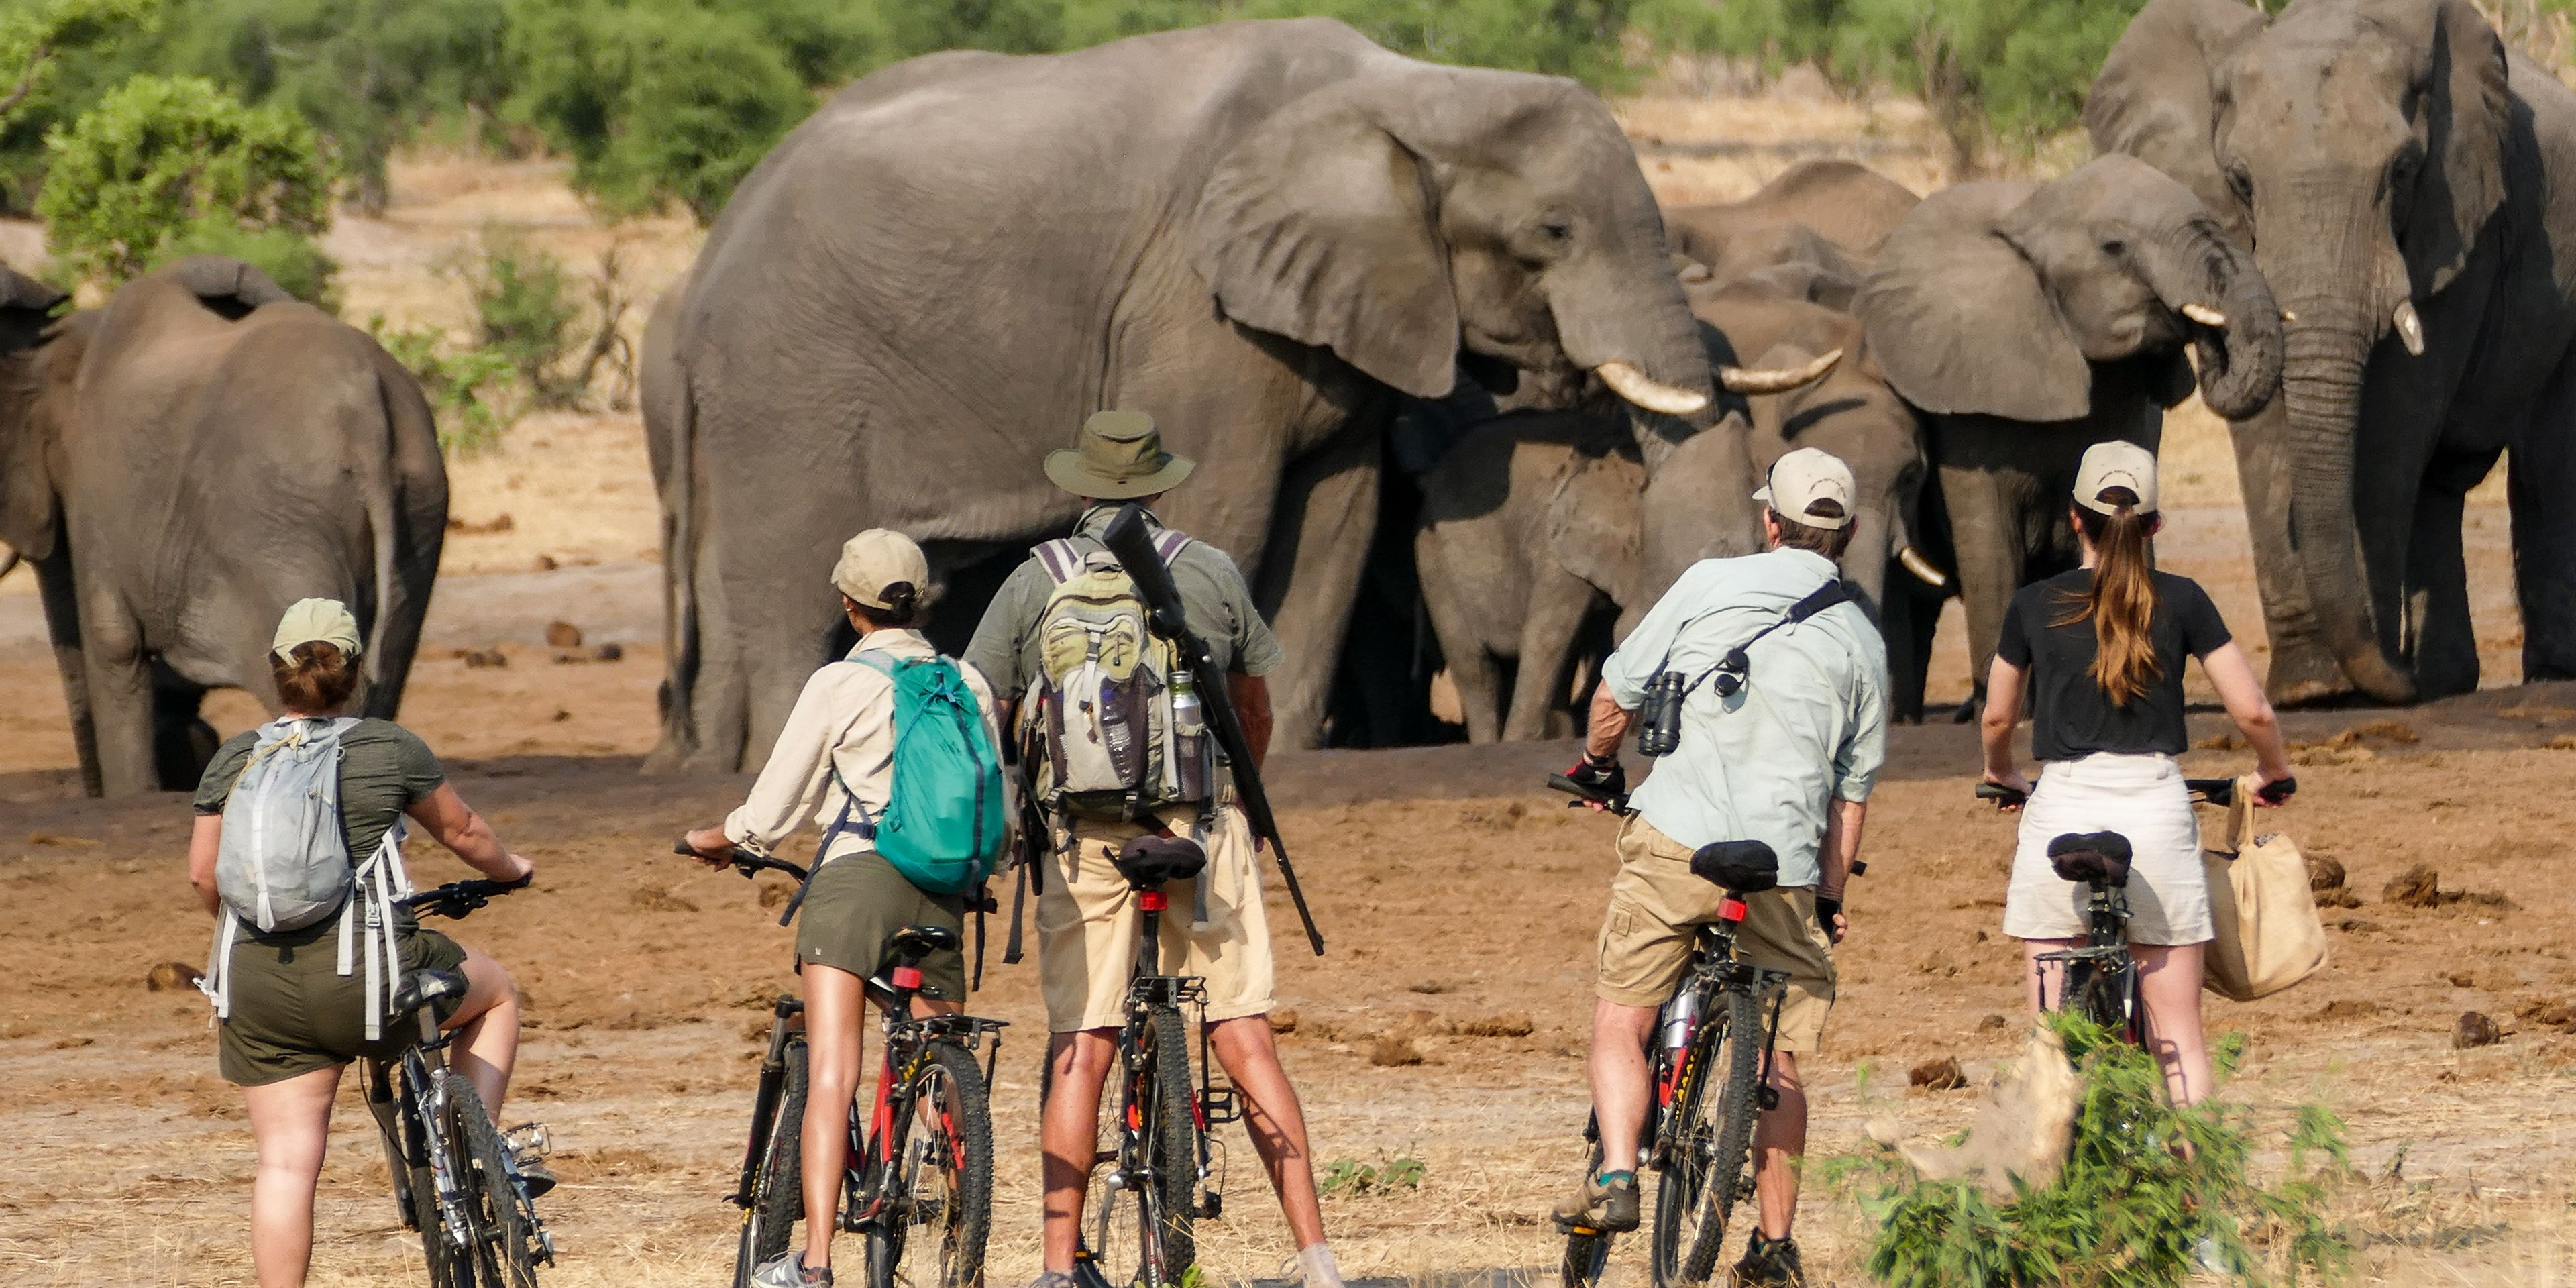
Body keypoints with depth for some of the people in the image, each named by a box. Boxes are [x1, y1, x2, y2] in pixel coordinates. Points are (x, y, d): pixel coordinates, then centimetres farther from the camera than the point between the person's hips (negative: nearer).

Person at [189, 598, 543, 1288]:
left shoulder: (235, 760, 4)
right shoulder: (390, 749, -2)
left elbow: (203, 874, 9)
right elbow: (464, 832, 11)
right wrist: (510, 869, 33)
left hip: (261, 991, 3)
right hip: (367, 981, -2)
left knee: (286, 1161, 6)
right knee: (495, 990, 26)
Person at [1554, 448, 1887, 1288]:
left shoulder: (1712, 586, 4)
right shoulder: (1861, 644, 12)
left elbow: (1615, 696, 8)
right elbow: (1852, 789, 15)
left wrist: (1598, 763, 29)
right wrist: (1832, 898, 24)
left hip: (1677, 841, -2)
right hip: (1786, 867, 2)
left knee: (1622, 1022, 8)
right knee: (1779, 1062, 13)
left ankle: (1616, 1176, -12)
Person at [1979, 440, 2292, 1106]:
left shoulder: (2034, 606, 1)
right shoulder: (2180, 601, -1)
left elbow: (1998, 717, 16)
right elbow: (2253, 711, -1)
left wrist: (2001, 774, 37)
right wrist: (2272, 772, 21)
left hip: (2061, 811, 0)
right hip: (2157, 812, 0)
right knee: (2178, 1034, 8)